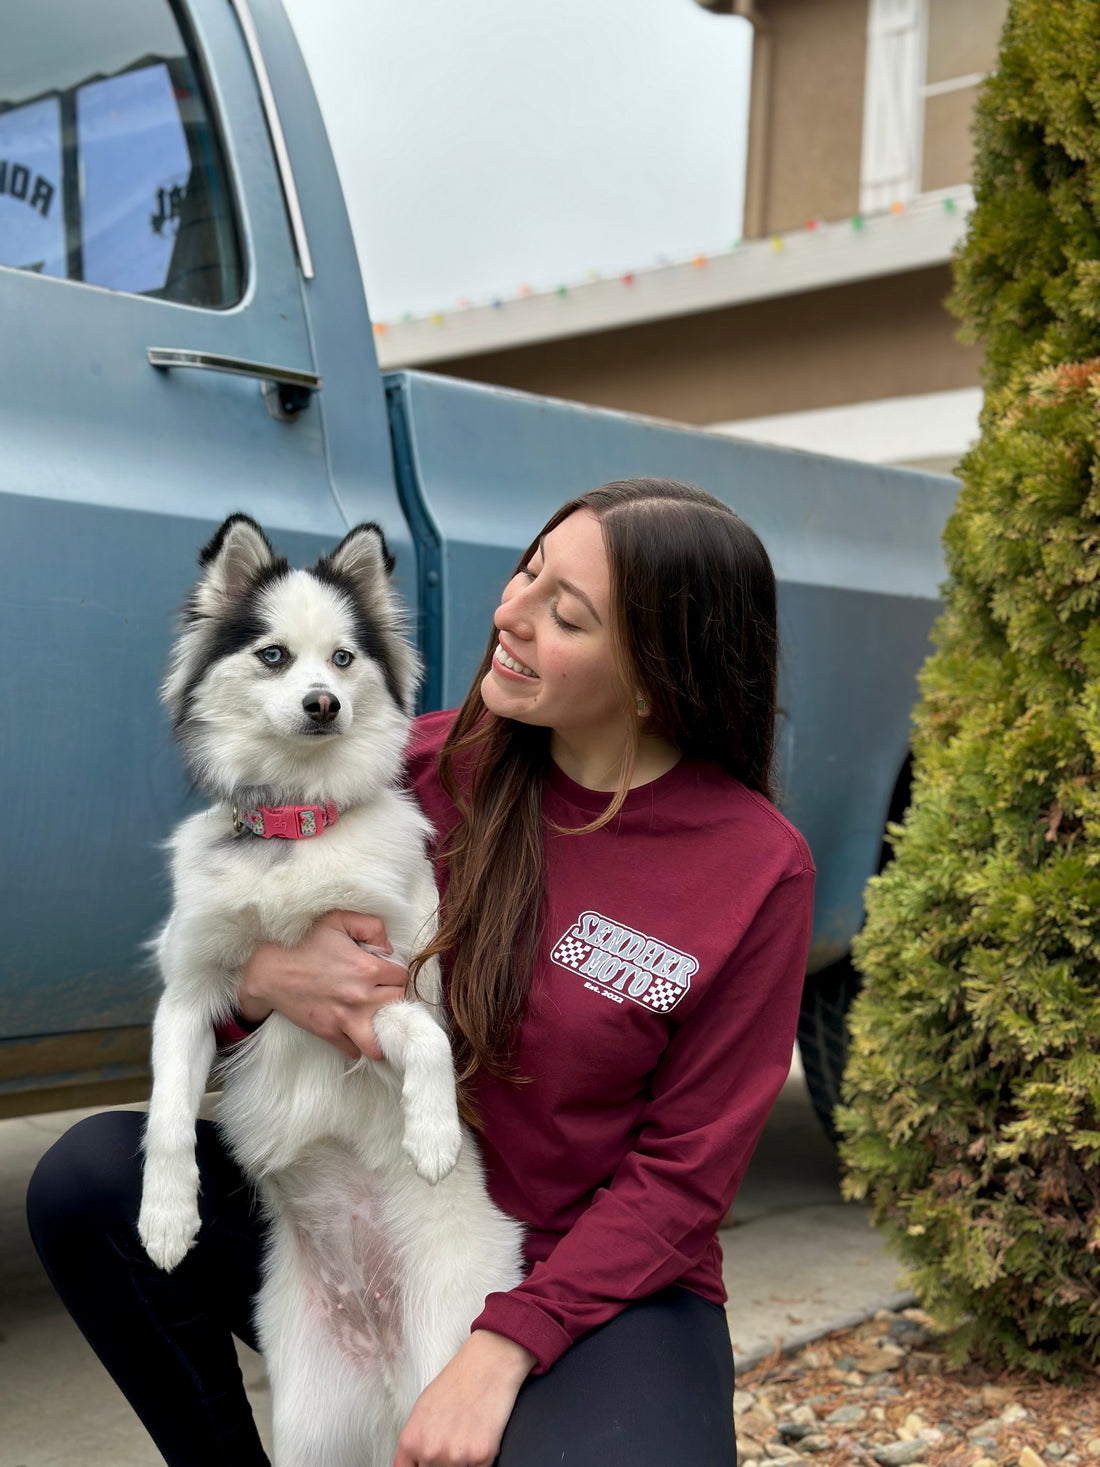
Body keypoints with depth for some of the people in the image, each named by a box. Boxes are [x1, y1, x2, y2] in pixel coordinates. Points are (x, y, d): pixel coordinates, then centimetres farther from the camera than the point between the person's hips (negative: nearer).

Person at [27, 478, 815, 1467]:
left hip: (600, 1287, -4)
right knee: (89, 1178, -14)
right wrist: (259, 978, -20)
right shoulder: (430, 764, -5)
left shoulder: (757, 868, -14)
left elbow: (682, 1174, -10)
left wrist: (502, 1349, -19)